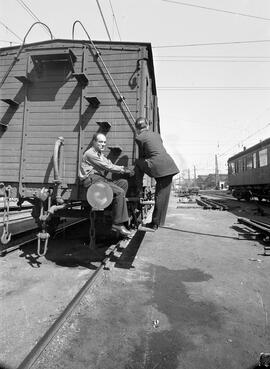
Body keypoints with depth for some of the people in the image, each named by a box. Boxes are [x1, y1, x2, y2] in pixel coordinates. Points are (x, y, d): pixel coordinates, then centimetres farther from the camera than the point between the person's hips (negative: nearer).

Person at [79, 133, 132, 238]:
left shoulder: (100, 154, 26)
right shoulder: (90, 153, -7)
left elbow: (110, 165, 15)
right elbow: (107, 167, -13)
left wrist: (123, 168, 0)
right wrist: (123, 170, -8)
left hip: (100, 178, 10)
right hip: (91, 179, -10)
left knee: (123, 182, -4)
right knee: (120, 192, -23)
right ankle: (117, 224, -20)